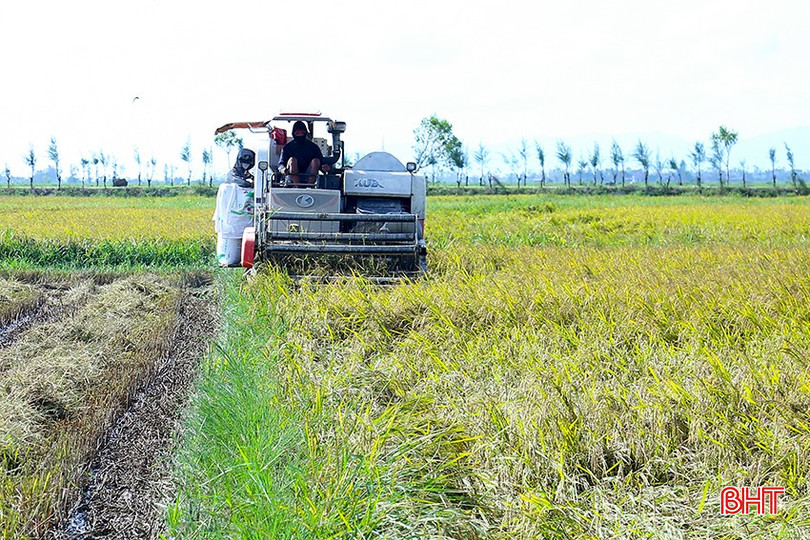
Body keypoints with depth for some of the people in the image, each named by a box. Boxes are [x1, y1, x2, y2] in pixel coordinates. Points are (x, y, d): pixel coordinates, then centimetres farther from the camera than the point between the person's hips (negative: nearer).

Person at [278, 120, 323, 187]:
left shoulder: (313, 146, 12)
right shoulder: (287, 147, 9)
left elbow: (322, 161, 7)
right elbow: (281, 163, 0)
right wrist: (283, 169, -25)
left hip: (309, 176, 1)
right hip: (293, 177, -1)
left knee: (315, 160, -23)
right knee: (292, 160, -26)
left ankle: (309, 187, -35)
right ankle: (297, 188, -35)